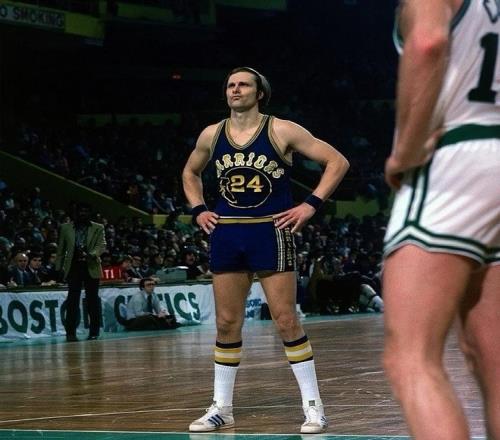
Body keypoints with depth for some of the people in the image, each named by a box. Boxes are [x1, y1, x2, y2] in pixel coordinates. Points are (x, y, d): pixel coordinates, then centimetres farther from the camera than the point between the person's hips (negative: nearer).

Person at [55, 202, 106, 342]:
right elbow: (61, 249, 11)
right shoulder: (66, 228, 10)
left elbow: (101, 245, -5)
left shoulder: (98, 228, 8)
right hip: (73, 267, 0)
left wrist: (90, 254, -24)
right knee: (72, 300, -4)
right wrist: (58, 267, 4)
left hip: (91, 268, 0)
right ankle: (70, 332, -3)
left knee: (93, 301, 3)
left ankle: (94, 332, 9)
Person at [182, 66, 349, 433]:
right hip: (227, 234, 4)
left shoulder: (281, 131, -7)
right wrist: (198, 209, 11)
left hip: (271, 232, -4)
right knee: (227, 323, 7)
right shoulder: (211, 135, 6)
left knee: (286, 320, -7)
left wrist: (312, 204, -11)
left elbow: (337, 162, -5)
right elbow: (190, 173, 26)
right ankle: (222, 408, 16)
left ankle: (313, 406, 0)